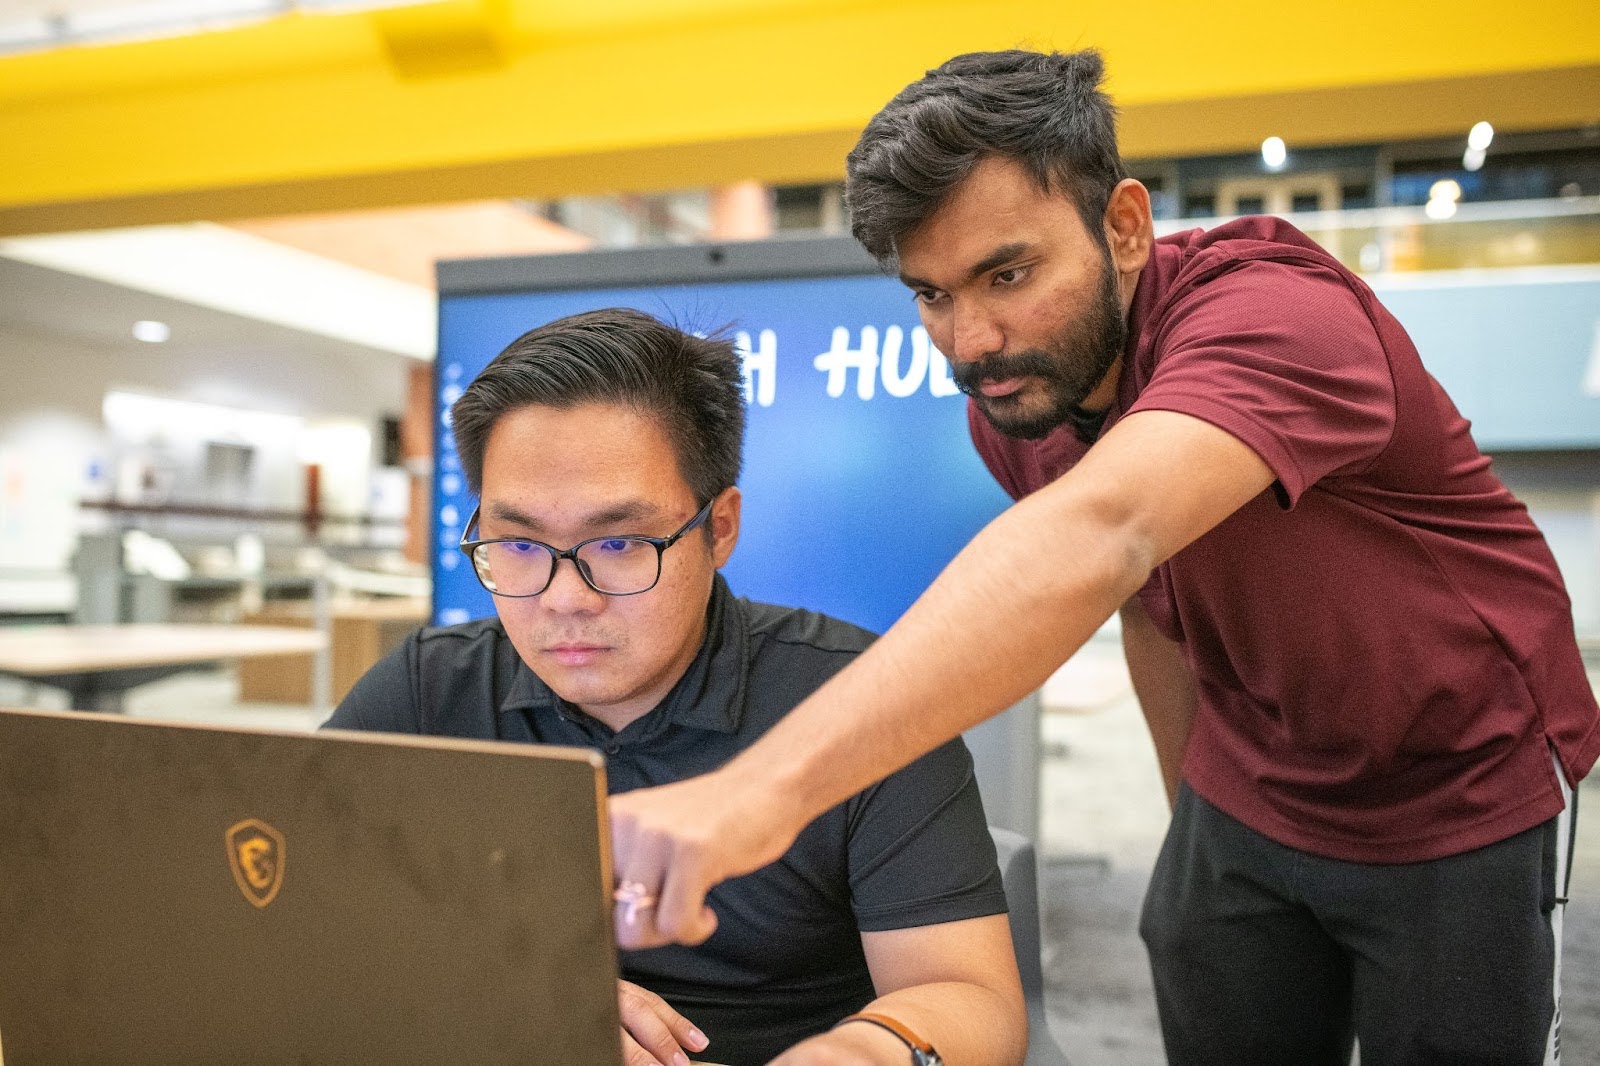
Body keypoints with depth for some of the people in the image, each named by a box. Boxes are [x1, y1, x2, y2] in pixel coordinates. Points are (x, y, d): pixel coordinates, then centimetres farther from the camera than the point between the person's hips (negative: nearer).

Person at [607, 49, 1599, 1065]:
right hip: (1247, 802, 5)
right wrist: (1194, 825, 9)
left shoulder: (1278, 316, -32)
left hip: (1467, 805, -5)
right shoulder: (1010, 405, -9)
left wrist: (765, 785, -62)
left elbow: (1097, 539, -52)